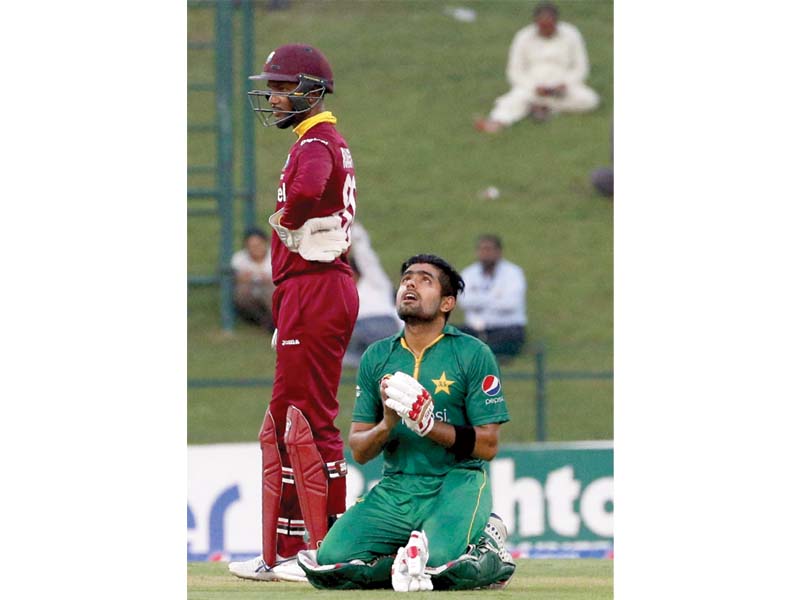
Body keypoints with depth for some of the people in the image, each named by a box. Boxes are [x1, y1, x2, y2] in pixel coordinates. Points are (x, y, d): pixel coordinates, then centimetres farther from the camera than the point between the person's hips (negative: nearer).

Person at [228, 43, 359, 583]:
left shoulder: (315, 143, -13)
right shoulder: (329, 141, 20)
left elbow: (307, 190, -35)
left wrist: (285, 220, -14)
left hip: (313, 290, -11)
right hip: (308, 290, 11)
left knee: (310, 419, -9)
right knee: (287, 420, 14)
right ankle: (283, 552, 18)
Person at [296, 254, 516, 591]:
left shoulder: (473, 355, -1)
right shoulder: (377, 358, 11)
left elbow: (488, 446, -6)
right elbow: (359, 452, 8)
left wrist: (429, 426, -18)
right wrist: (386, 425, -14)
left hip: (456, 484, -4)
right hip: (395, 489, 4)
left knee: (442, 565, -33)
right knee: (331, 562, -20)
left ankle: (489, 549, 2)